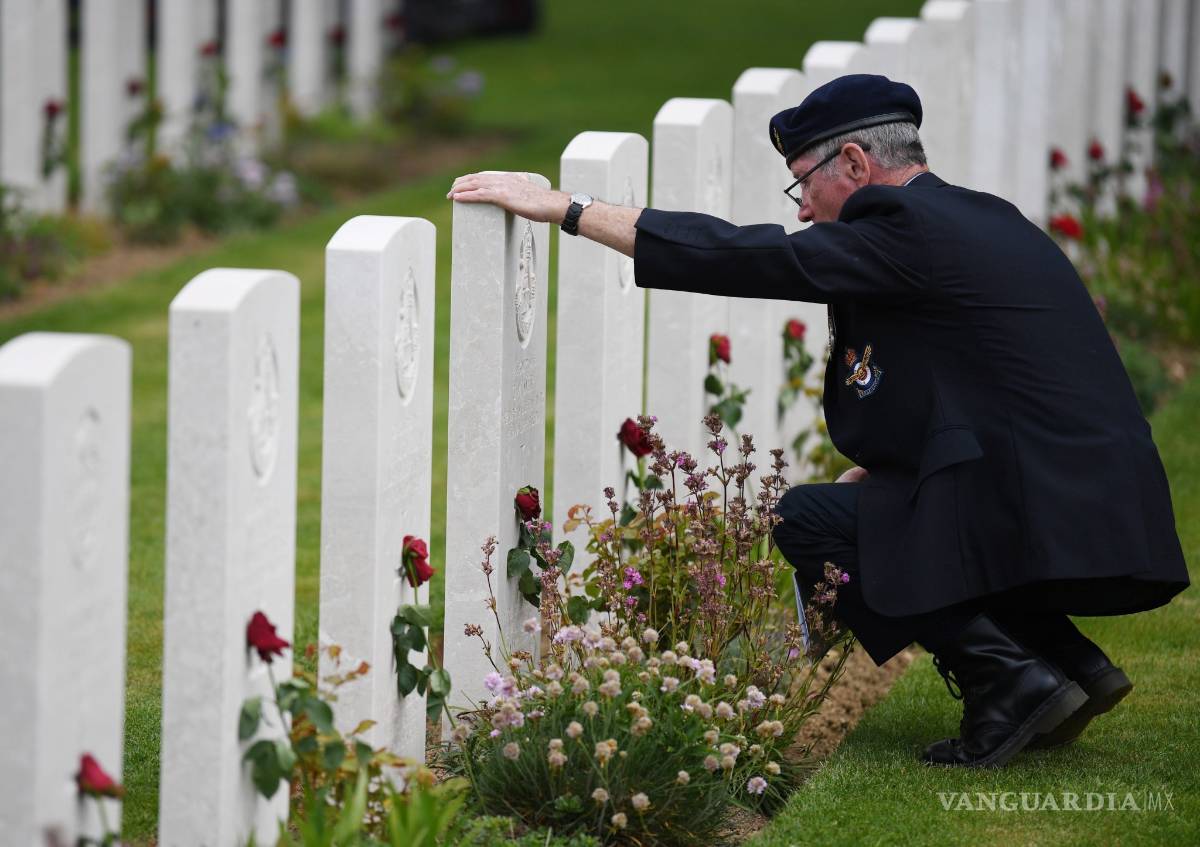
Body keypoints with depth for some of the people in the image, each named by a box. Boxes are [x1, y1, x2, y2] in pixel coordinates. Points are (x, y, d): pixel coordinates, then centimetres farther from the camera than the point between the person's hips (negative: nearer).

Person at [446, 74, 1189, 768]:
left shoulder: (911, 231, -9)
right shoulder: (982, 222, 19)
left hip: (1041, 529, -9)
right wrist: (870, 477, 23)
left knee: (805, 521, 3)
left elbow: (745, 258, -11)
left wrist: (564, 208, -8)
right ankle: (1069, 662, 14)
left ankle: (1008, 677, -6)